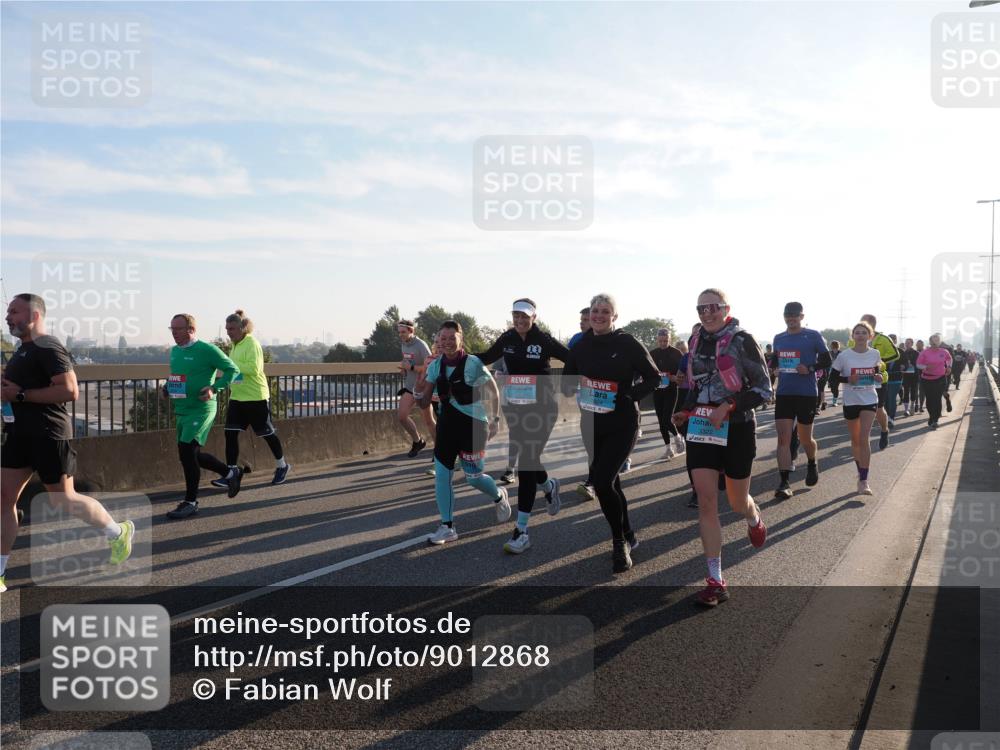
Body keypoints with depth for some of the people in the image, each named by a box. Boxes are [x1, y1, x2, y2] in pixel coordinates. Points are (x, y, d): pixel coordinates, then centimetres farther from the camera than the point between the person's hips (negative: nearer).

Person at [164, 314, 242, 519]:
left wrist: (214, 388, -20)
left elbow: (233, 369, -8)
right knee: (192, 454, 13)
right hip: (182, 410, 9)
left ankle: (190, 502, -1)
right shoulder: (175, 351, 12)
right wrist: (167, 387, 8)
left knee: (187, 451, -14)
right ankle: (231, 473, 33)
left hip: (201, 410, -8)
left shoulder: (206, 350, -11)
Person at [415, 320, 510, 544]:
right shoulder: (435, 366, 0)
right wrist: (418, 391, -20)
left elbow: (493, 391, -2)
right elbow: (424, 403, 1)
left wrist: (495, 419, -1)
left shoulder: (473, 363, -15)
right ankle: (447, 527, 10)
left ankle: (499, 497, 35)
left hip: (473, 425, -5)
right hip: (447, 425, 5)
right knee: (441, 475, -2)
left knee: (474, 477, 1)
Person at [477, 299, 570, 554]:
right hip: (515, 408, 5)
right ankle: (549, 486, 47)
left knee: (527, 462, -10)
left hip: (542, 408, -5)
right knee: (526, 458, 11)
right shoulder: (507, 339, 3)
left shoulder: (544, 341, -9)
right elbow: (486, 358, 17)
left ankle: (522, 530, -6)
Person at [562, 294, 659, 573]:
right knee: (608, 481, 14)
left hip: (622, 424, -5)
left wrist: (627, 397, -18)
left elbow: (652, 378, -5)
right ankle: (628, 537, 34)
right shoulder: (581, 345, 4)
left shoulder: (628, 344, -9)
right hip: (591, 424, 5)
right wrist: (575, 390, -8)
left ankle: (619, 543, 4)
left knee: (602, 480, -17)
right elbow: (567, 379, 14)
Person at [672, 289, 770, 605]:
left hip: (736, 428, -4)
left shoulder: (742, 341, -10)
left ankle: (755, 520, 51)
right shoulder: (696, 341, 7)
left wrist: (728, 407, -21)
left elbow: (763, 388, -10)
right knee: (706, 503, -4)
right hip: (701, 428, 4)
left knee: (737, 502, 12)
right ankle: (716, 582, 0)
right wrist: (686, 410, 6)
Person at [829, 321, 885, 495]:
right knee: (855, 440, 13)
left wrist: (879, 376, -6)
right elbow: (833, 375, -1)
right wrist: (847, 379, -18)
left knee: (864, 438, -13)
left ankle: (863, 480, -11)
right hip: (850, 401, 1)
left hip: (869, 400, 0)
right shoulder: (845, 355, -7)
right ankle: (861, 471, 34)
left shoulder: (875, 354, -1)